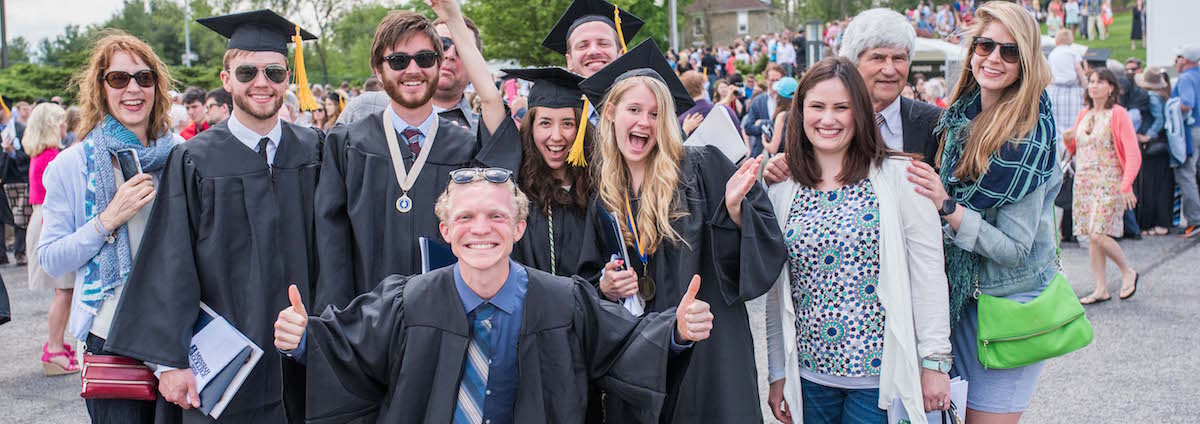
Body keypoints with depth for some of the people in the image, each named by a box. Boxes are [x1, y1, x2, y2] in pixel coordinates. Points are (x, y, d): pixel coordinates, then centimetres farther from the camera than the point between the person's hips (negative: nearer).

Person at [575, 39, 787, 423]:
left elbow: (766, 242, -6)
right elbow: (590, 277, 16)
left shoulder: (703, 168, -6)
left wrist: (733, 208, -24)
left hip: (709, 353, -3)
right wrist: (605, 286, -4)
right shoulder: (604, 199, 7)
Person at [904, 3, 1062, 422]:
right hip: (963, 293, 6)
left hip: (1012, 301, -6)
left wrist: (947, 206, -27)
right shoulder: (961, 116, 2)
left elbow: (1015, 248, -20)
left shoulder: (1030, 134, -17)